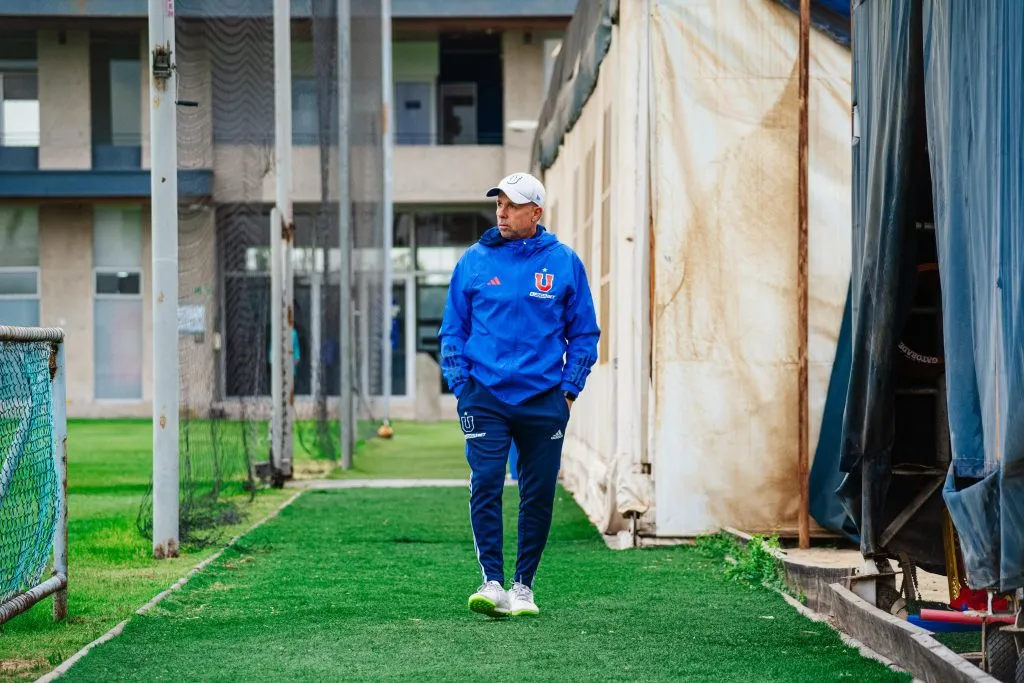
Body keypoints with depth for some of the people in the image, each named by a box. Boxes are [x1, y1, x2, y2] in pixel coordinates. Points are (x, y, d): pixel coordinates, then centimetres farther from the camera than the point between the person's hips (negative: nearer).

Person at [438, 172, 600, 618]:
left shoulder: (564, 263, 4)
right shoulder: (474, 261, 5)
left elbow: (584, 334, 9)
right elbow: (452, 330, 11)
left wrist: (569, 390, 1)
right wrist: (460, 386, 1)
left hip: (543, 400, 1)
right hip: (485, 397, 0)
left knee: (539, 494, 5)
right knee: (485, 485, -12)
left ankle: (523, 585, 16)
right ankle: (492, 582, -11)